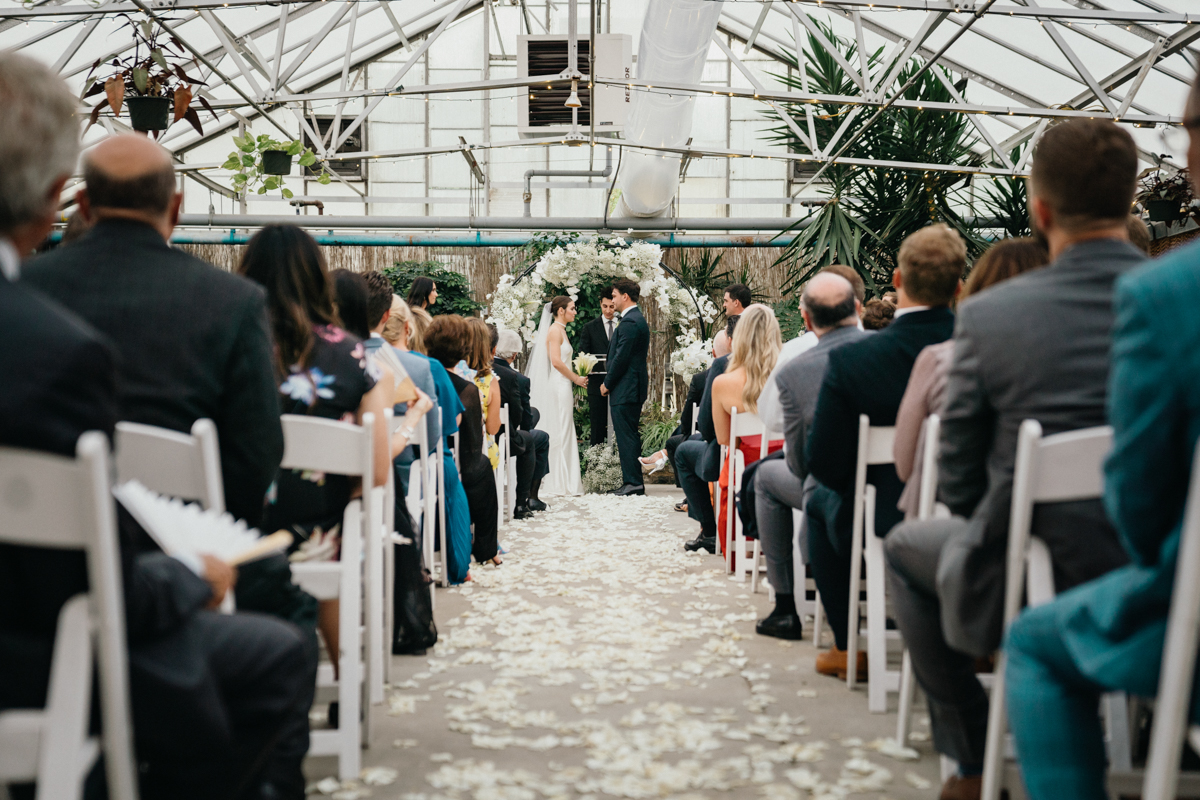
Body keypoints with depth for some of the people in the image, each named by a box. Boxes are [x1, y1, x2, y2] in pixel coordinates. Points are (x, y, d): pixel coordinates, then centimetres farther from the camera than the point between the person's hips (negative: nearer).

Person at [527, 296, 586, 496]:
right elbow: (556, 361, -19)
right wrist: (576, 378, -10)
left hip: (562, 387, 10)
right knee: (560, 433, -6)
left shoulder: (561, 330, 18)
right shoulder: (555, 330, -11)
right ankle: (560, 483, -3)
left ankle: (562, 481, 13)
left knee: (562, 434, 10)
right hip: (559, 387, -10)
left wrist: (574, 379, 13)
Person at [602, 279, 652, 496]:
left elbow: (621, 358, -20)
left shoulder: (629, 322, -17)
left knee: (626, 437, -7)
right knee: (630, 436, 13)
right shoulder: (638, 319, 17)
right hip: (635, 388, 11)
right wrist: (610, 382, 18)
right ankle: (634, 481, 18)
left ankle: (633, 483, -5)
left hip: (624, 390, -11)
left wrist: (607, 384, -9)